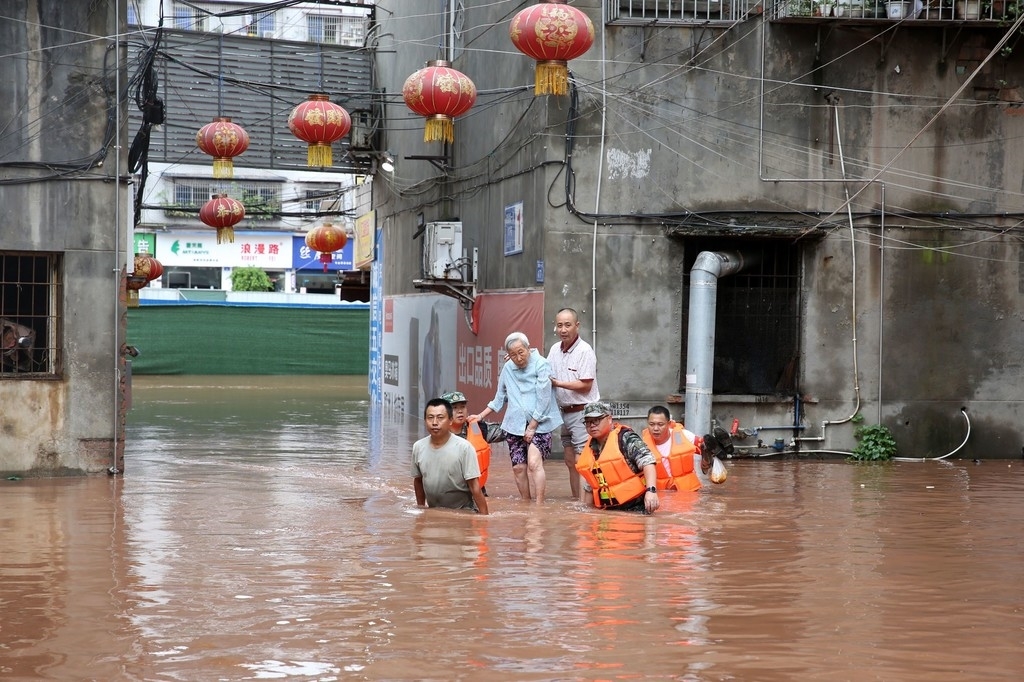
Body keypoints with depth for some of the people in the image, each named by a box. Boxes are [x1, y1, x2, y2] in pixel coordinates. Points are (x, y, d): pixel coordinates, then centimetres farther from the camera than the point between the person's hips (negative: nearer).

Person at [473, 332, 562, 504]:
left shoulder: (541, 365, -8)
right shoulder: (507, 368, 9)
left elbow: (543, 399, -11)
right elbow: (500, 398, 22)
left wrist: (532, 427, -11)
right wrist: (481, 416, 18)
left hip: (538, 424, -5)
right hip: (515, 425, 5)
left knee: (534, 462, -22)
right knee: (519, 467, 2)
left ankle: (539, 505, -24)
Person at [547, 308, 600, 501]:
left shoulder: (584, 351, -14)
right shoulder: (555, 350, 9)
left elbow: (585, 385, -17)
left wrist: (558, 383, -15)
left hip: (582, 411, -8)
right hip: (565, 411, 8)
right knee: (570, 462, 12)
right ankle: (575, 499, 19)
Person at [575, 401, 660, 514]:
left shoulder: (625, 437, -7)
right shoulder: (589, 449, 13)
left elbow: (647, 462, -19)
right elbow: (588, 487, 22)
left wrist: (651, 490, -33)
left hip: (636, 507, -6)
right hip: (607, 511, 6)